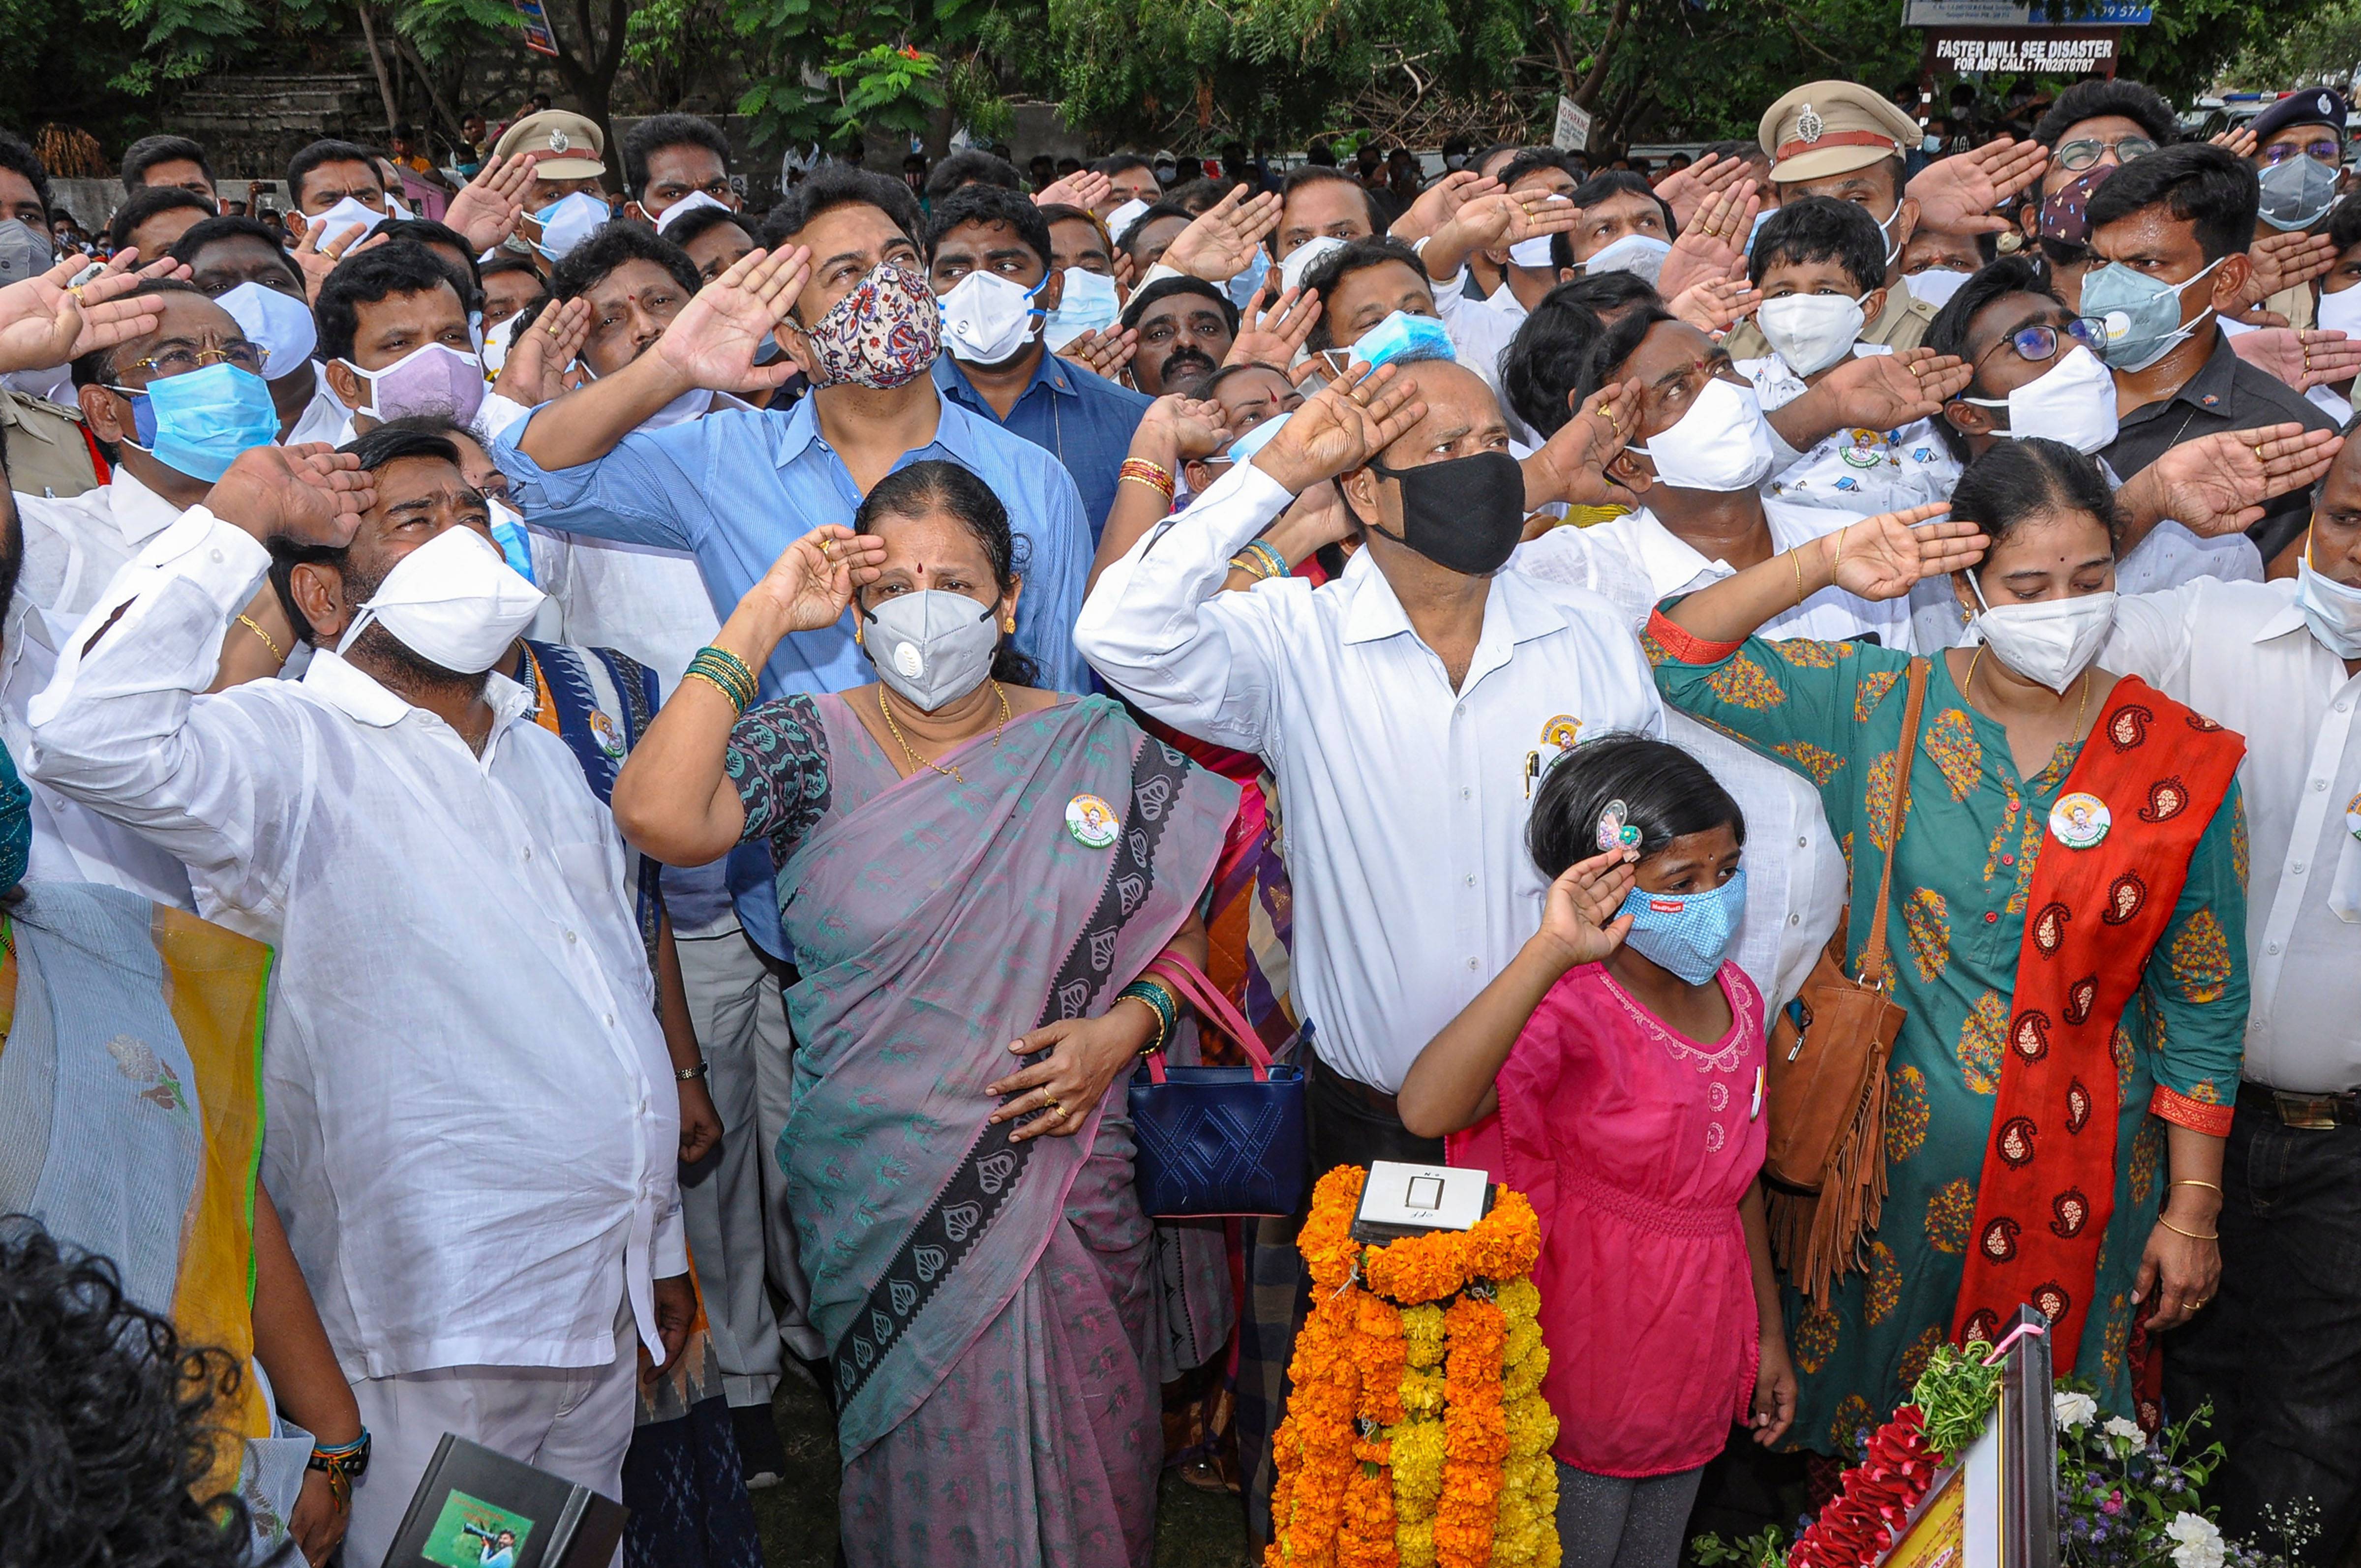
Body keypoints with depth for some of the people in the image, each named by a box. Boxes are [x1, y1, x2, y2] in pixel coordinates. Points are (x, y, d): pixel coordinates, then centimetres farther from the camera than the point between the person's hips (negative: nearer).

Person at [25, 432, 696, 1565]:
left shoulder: (544, 758, 16)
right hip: (438, 1325, -7)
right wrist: (236, 522, -19)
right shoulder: (297, 749, -8)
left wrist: (661, 1239, 21)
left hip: (602, 1301, 7)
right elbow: (92, 735, -29)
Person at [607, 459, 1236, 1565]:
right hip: (882, 1199, -1)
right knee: (926, 1469, 5)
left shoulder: (1100, 753, 1)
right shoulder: (811, 750, -4)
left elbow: (1178, 933, 9)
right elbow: (658, 817, -23)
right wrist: (759, 619, -17)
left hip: (1066, 1179, 2)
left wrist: (1125, 1027, -12)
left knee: (1077, 1461, 10)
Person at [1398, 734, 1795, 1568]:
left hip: (1699, 1358, 7)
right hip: (1591, 1370, -7)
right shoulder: (1573, 1009, -25)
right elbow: (1427, 1109, -46)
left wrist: (1770, 1331, 18)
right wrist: (1548, 952, -50)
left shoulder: (1734, 996, -1)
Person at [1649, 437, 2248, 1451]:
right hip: (1894, 1158, 1)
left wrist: (2192, 1211, -2)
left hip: (2073, 1177, -1)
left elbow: (2202, 1010, -2)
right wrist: (1825, 566, -19)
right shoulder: (1886, 708, -5)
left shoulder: (2183, 765, -7)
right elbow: (1681, 657, -8)